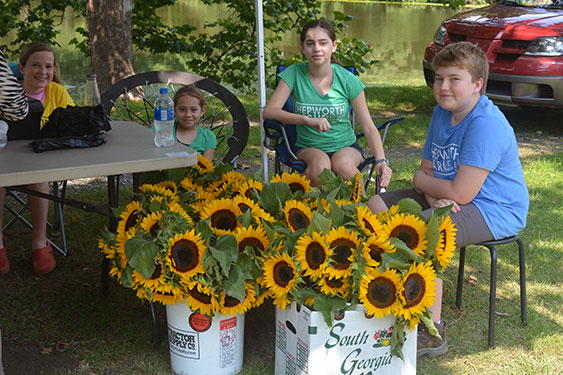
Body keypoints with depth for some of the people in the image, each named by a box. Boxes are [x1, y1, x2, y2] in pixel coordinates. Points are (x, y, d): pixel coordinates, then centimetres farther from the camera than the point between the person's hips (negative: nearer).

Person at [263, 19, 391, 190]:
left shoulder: (348, 80, -6)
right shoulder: (294, 74, -6)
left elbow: (369, 128, -5)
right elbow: (269, 112, -15)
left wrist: (381, 161, -22)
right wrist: (308, 120, -29)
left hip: (346, 146, 1)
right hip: (308, 147, -1)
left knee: (342, 165, -34)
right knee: (320, 165, -35)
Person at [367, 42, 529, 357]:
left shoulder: (486, 124, -24)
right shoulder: (443, 112, 5)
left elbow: (461, 194, -28)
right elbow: (427, 170, 10)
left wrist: (422, 181, -8)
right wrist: (434, 196, -15)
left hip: (496, 211, -10)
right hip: (446, 199, 10)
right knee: (377, 205, 5)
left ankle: (433, 333, -22)